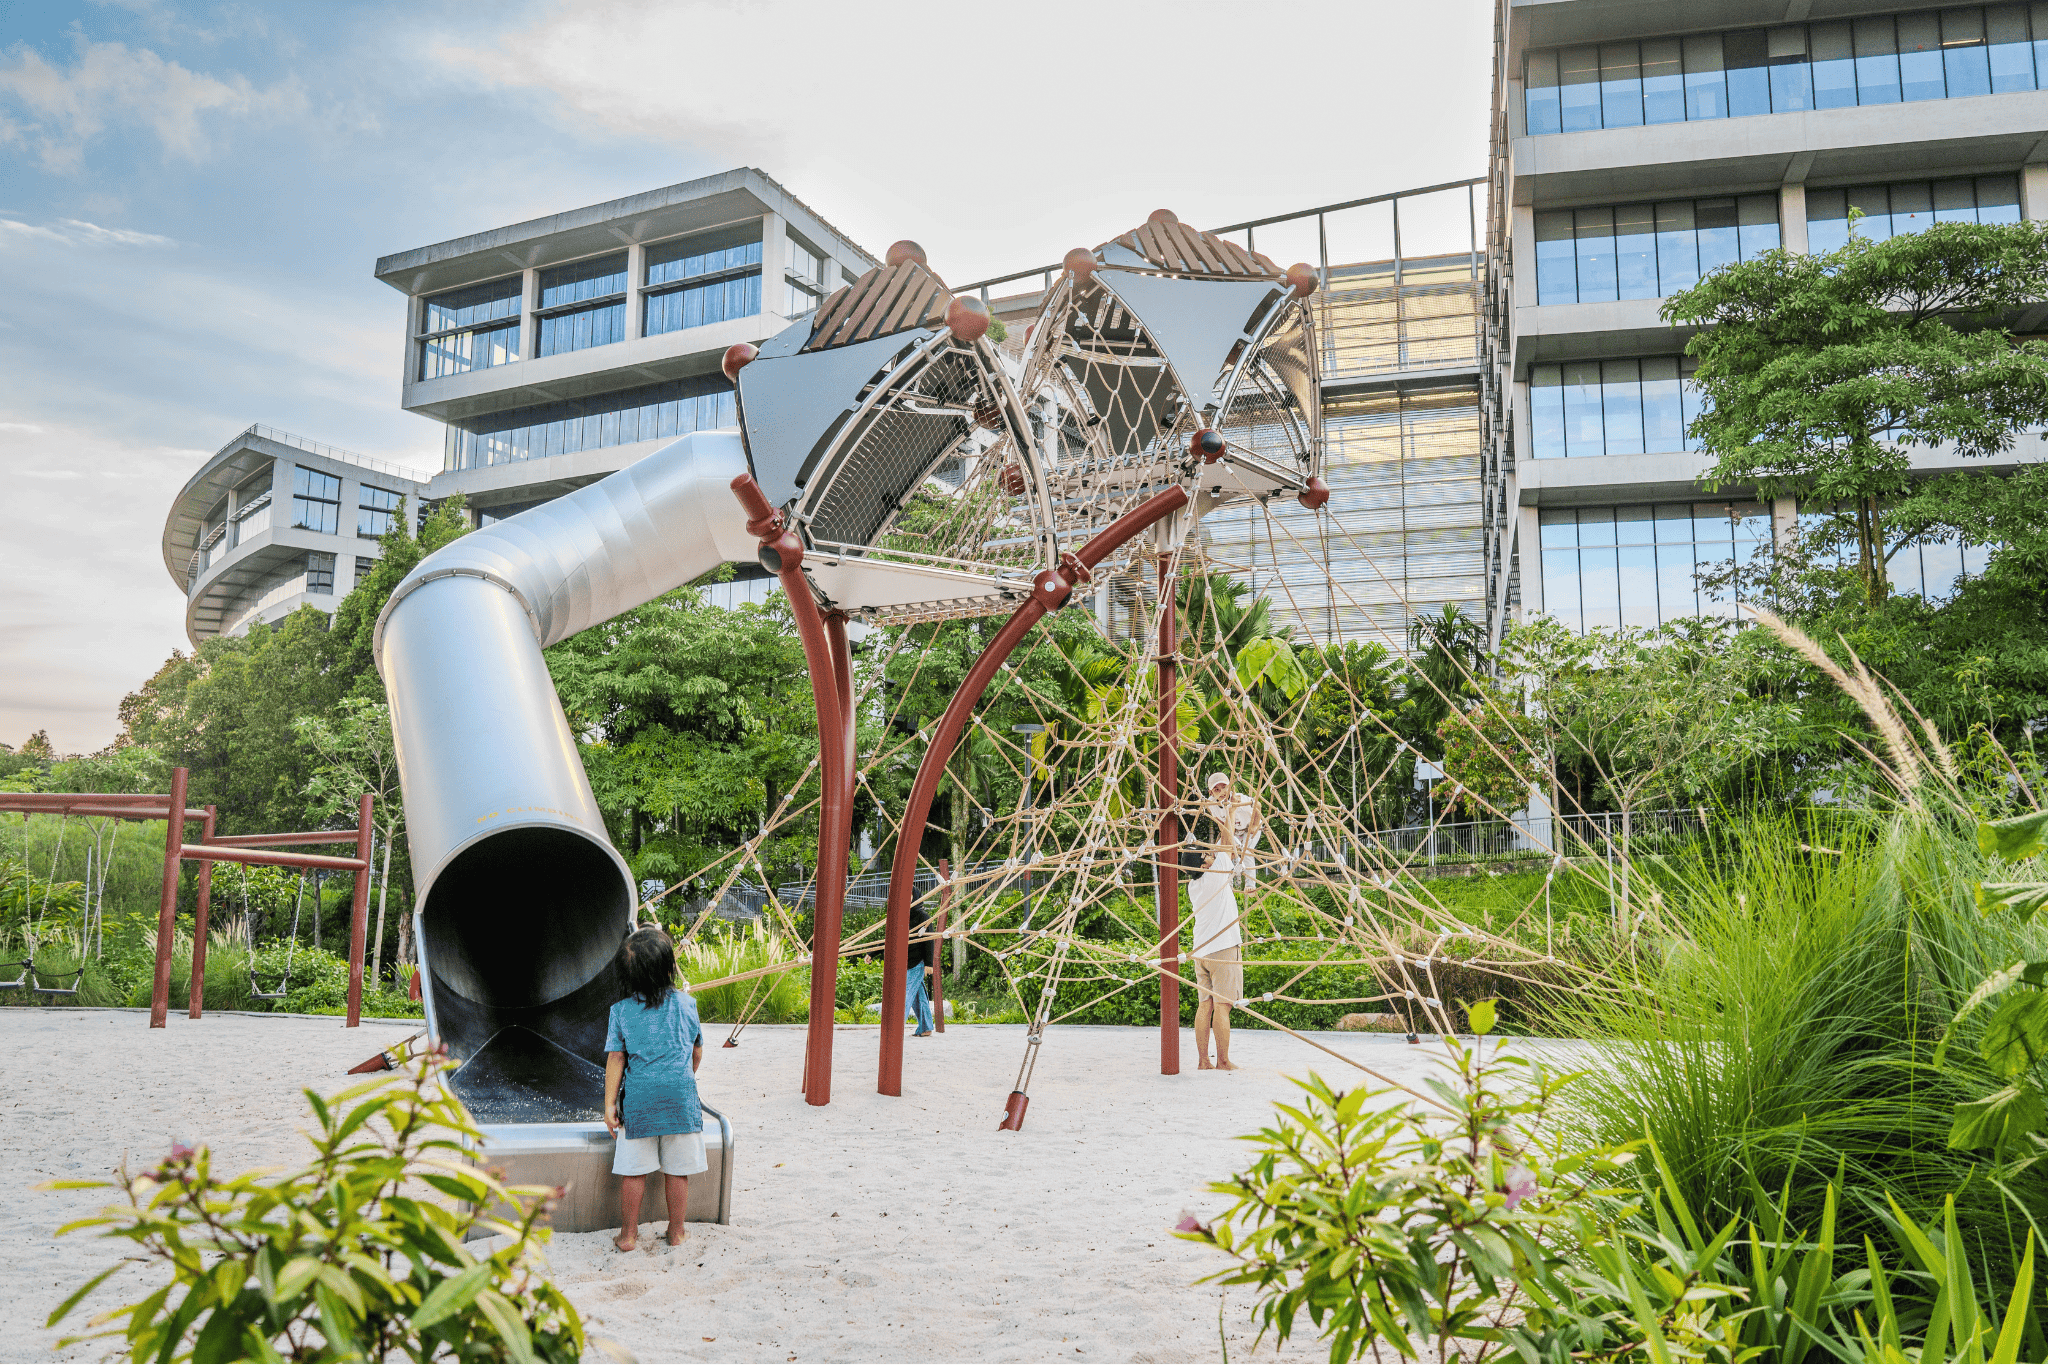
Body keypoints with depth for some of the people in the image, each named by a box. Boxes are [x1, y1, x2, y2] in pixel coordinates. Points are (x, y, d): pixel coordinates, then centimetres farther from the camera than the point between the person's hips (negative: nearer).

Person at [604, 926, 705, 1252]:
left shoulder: (621, 1011, -2)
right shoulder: (686, 1003, 0)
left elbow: (615, 1059, -2)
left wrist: (609, 1103, 3)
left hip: (638, 1100, 0)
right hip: (681, 1098, 0)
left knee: (634, 1171, 9)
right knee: (678, 1171, 10)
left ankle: (628, 1235, 18)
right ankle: (676, 1231, 20)